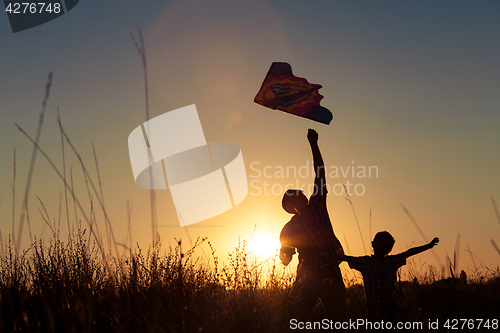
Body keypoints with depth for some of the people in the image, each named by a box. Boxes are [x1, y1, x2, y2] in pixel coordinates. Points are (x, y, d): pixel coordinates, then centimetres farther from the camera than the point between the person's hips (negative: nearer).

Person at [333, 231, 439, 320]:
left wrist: (429, 246, 24)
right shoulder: (365, 261, 3)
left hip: (391, 306, 4)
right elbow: (346, 258, -1)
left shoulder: (392, 261, 14)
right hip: (374, 307, -4)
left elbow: (409, 252, 19)